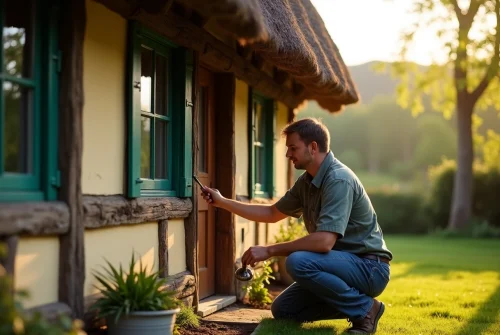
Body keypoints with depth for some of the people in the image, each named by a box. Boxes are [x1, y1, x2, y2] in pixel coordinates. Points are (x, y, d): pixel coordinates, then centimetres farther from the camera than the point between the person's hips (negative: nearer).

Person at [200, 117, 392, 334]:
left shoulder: (338, 180, -23)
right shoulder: (307, 181, 6)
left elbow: (324, 241, -32)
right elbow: (272, 214, 19)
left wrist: (269, 251, -24)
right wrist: (222, 202, 13)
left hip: (369, 267, -9)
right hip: (344, 263, 9)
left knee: (298, 262, -31)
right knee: (283, 310, 4)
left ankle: (364, 309, -13)